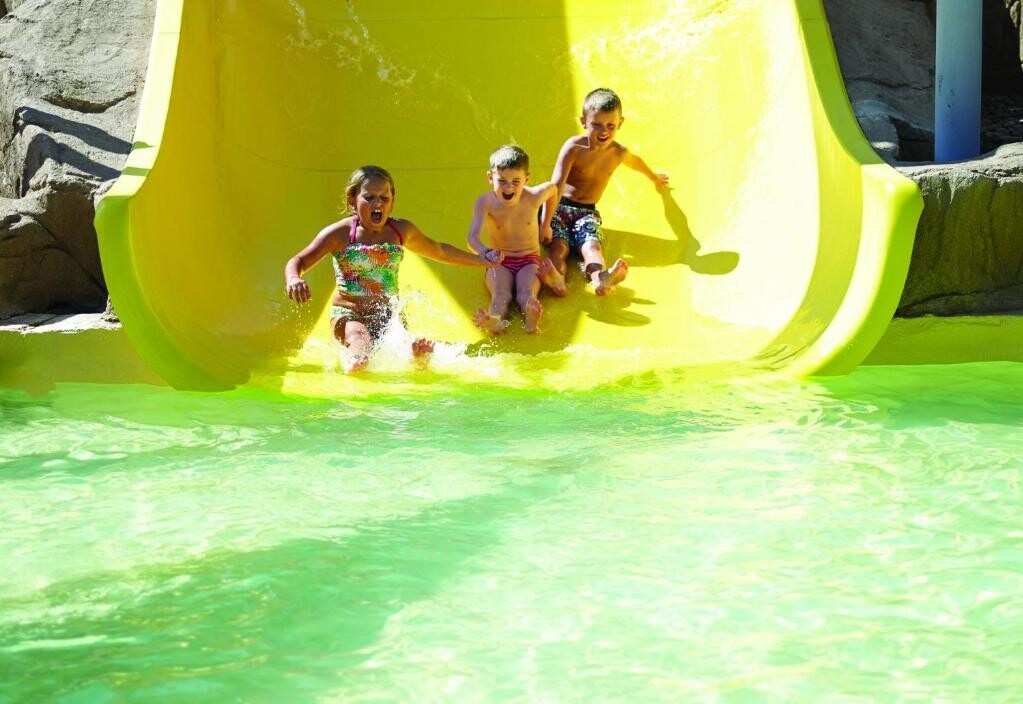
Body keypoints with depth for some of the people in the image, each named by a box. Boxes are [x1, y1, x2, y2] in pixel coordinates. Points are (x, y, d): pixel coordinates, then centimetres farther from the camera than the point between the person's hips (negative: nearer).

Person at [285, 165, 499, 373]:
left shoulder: (402, 230, 9)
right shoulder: (340, 233, -4)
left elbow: (439, 251, 27)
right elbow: (298, 261, -6)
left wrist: (482, 260, 33)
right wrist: (293, 280, -32)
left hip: (389, 314, 4)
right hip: (348, 314, -3)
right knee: (361, 338, -40)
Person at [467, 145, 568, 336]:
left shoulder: (533, 197, -9)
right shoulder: (485, 203, -15)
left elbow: (553, 189, 17)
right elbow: (473, 237, -28)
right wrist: (485, 252, -51)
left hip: (529, 260, 0)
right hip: (500, 263, 0)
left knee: (527, 293, -32)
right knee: (500, 294, -32)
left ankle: (532, 319, -65)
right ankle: (495, 320, -64)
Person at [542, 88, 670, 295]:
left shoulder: (618, 153, 1)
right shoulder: (574, 147, -14)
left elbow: (636, 162, 28)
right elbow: (556, 186, -21)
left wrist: (654, 178, 50)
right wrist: (545, 224, -27)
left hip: (587, 212, 2)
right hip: (559, 207, -2)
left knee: (591, 246, -29)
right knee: (559, 246, -30)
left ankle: (599, 278, -63)